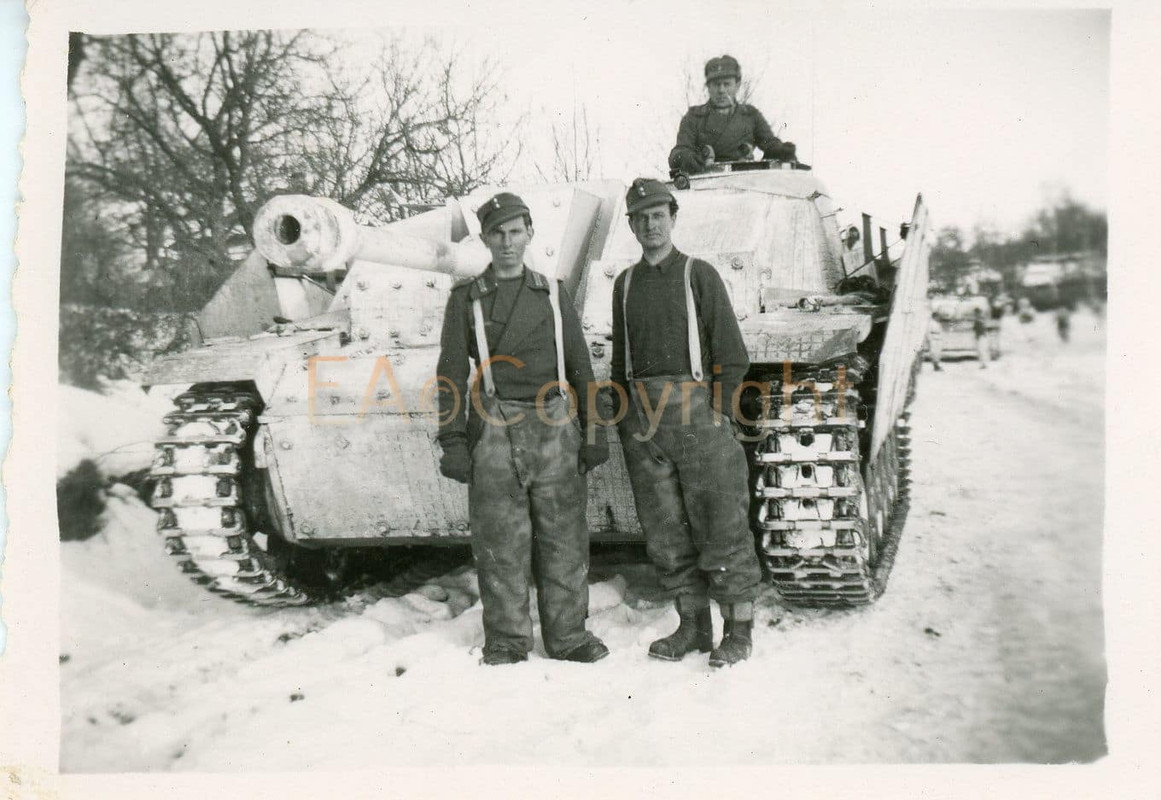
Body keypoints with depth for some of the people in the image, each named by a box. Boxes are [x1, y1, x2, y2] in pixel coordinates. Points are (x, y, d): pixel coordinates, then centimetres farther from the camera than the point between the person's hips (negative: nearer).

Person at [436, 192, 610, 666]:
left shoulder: (553, 294, 15)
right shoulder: (467, 300, 9)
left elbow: (581, 368, 15)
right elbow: (452, 373, 5)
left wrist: (594, 432, 7)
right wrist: (453, 441, -4)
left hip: (555, 430, 2)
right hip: (495, 431, -2)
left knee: (563, 537, 3)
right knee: (500, 541, 0)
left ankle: (567, 634, 15)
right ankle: (506, 639, 12)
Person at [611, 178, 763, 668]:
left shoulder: (699, 276, 0)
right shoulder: (625, 285, 14)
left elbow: (733, 356, -2)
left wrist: (719, 415, -9)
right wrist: (622, 421, 11)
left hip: (695, 410, -4)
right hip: (642, 417, 5)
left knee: (720, 523, -2)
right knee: (665, 530, 7)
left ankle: (740, 631, 8)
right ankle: (693, 627, 19)